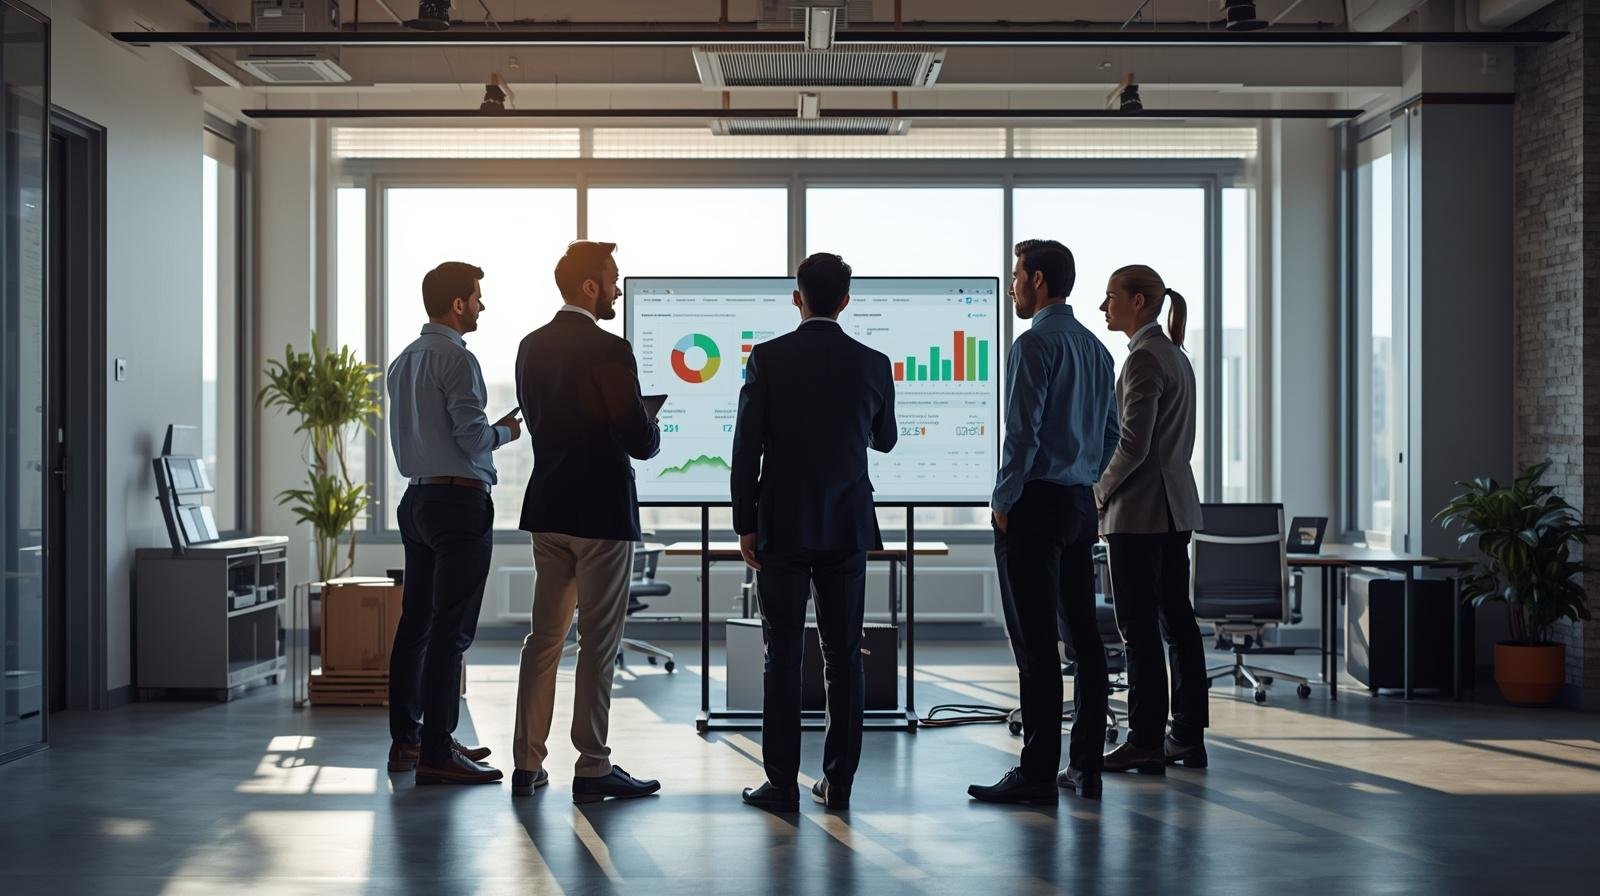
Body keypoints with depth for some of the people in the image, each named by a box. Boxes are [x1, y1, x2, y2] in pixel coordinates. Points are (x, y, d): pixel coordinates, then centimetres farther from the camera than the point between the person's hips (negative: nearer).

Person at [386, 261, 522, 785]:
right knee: (450, 629, -7)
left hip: (418, 498, 9)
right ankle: (436, 752, -7)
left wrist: (490, 432, 22)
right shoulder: (456, 359, -13)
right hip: (460, 501, -9)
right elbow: (473, 437, -18)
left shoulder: (403, 362, 14)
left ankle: (406, 739, 20)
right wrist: (506, 431, 2)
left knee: (416, 623, 13)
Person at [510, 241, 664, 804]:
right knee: (598, 642, 0)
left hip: (548, 507, 7)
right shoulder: (609, 351, -16)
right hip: (601, 509, -7)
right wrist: (651, 431, 5)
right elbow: (639, 441, -17)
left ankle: (528, 764, 15)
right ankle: (592, 768, 4)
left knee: (544, 637, 12)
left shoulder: (532, 347, 7)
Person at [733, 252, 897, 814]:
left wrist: (745, 525, 0)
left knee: (783, 656, 2)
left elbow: (746, 447, -7)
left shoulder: (768, 358, -6)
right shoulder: (873, 364, 1)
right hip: (847, 528, 2)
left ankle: (782, 784, 3)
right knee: (844, 656, 7)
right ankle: (838, 780, 10)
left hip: (781, 528, -2)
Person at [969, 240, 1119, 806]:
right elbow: (1111, 433, 18)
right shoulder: (1094, 347, 14)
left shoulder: (1035, 344, -12)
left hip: (1035, 505, -9)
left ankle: (1037, 774, -5)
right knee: (1084, 635, 9)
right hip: (1081, 503, 9)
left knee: (1036, 643, -7)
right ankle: (1085, 767, 14)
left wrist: (1004, 500, -10)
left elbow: (1023, 432, -18)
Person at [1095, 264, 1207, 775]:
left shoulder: (1144, 358, -14)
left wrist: (1101, 493, -6)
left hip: (1139, 510, -10)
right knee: (1176, 619, 11)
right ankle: (1188, 737, 15)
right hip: (1175, 506, 10)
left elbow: (1133, 445, -20)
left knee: (1139, 628, -6)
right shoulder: (1175, 355, 15)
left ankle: (1146, 742, -3)